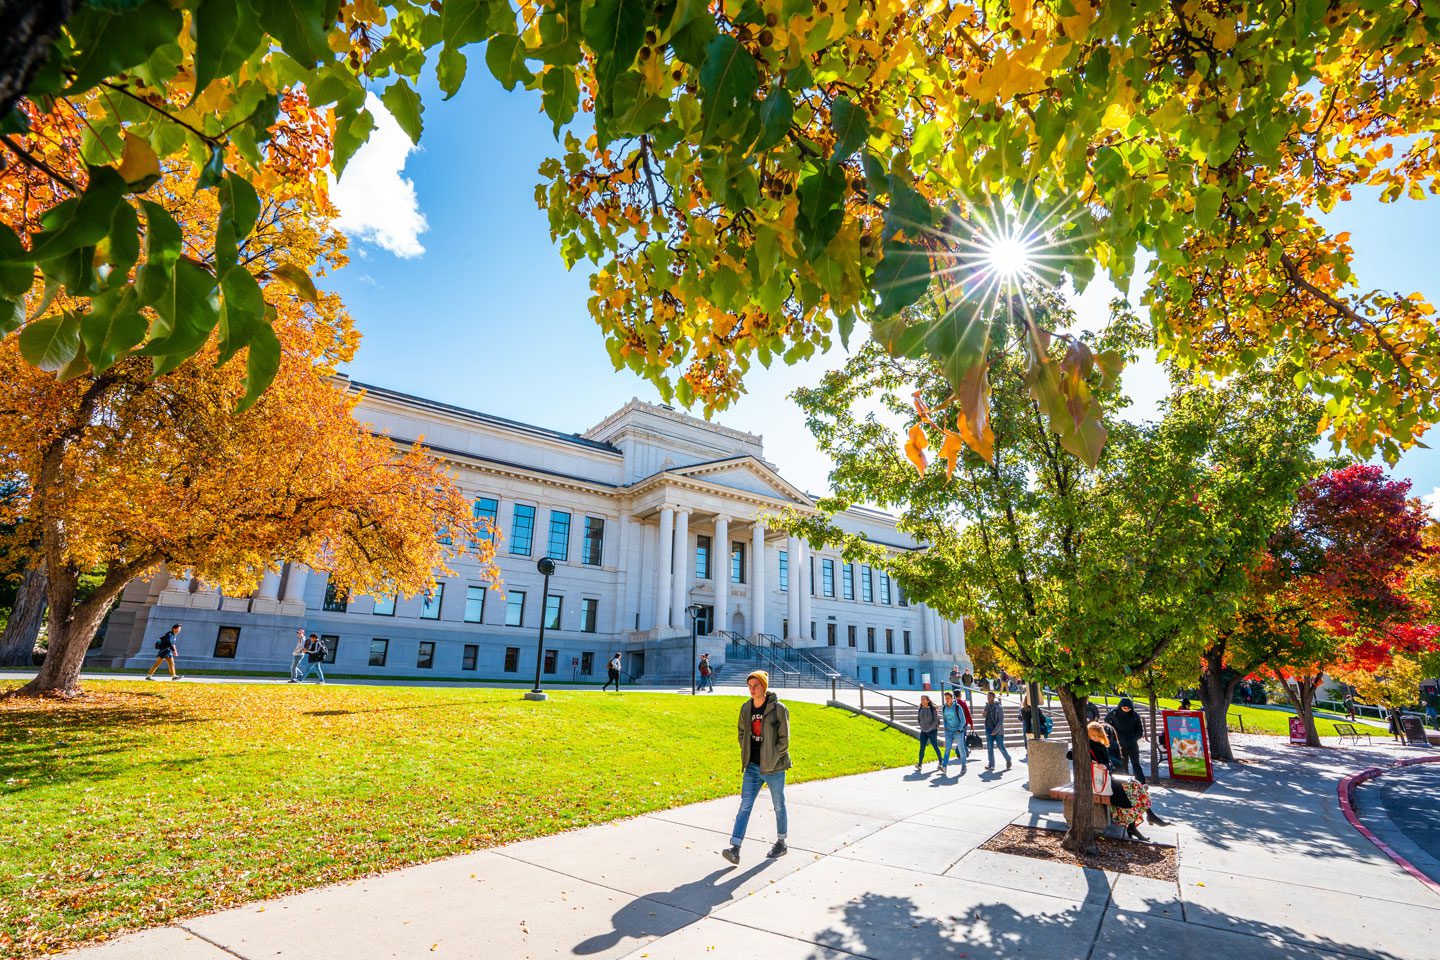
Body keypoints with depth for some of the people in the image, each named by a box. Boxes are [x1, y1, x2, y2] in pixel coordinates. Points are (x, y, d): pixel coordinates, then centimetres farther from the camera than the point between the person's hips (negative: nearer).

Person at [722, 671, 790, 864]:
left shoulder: (778, 709, -13)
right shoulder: (746, 708, 2)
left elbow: (784, 739, -10)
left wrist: (772, 759, -13)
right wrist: (746, 753, 4)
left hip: (773, 768, -4)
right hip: (752, 767, 4)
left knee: (779, 806, 14)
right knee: (745, 806, -1)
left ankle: (781, 843, 32)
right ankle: (735, 849, -3)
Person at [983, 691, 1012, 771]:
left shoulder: (998, 707, -10)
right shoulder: (987, 706, 7)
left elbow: (1001, 720, -13)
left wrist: (996, 730, -18)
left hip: (998, 731, -5)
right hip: (989, 730, 5)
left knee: (1001, 747, 2)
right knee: (989, 747, 1)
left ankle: (1008, 760, 25)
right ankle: (991, 764, 5)